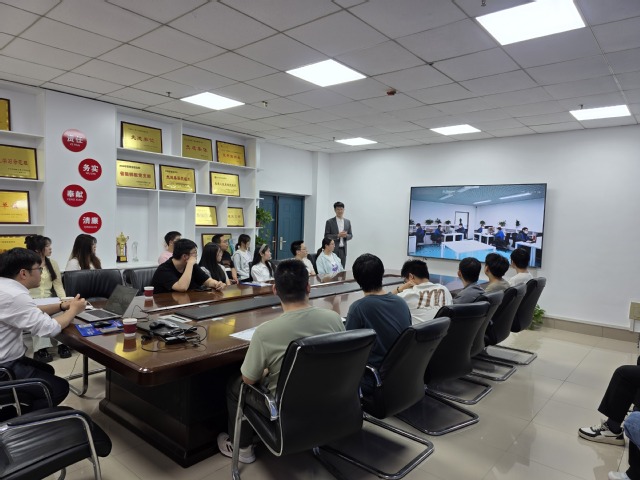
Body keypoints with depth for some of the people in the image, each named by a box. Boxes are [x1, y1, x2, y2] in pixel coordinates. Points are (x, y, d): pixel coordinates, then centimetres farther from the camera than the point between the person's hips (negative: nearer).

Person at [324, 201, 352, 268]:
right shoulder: (329, 222, -2)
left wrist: (346, 235, -10)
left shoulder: (347, 222, 11)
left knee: (342, 269, 4)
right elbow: (326, 236, -5)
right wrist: (338, 235, -17)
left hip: (343, 249, 4)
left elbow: (351, 235, 13)